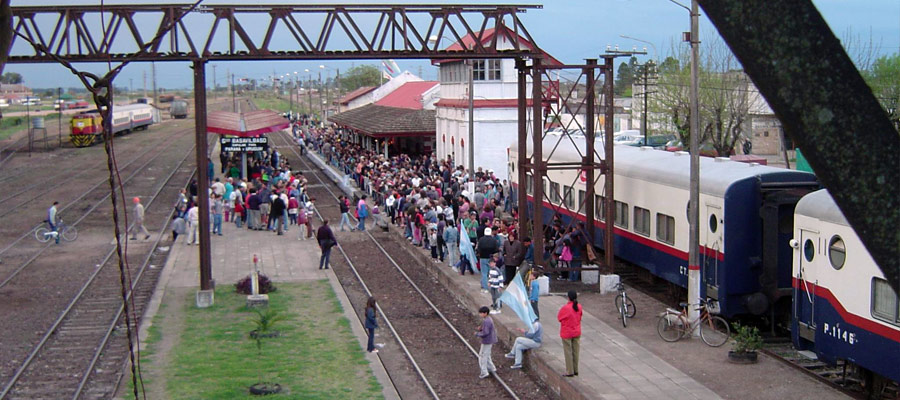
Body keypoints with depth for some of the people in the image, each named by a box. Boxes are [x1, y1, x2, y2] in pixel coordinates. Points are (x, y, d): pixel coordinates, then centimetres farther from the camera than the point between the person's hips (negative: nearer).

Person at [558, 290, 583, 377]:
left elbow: (559, 318, -10)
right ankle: (576, 370, 21)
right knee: (575, 351, 14)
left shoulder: (565, 308, -22)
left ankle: (570, 372, 5)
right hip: (577, 332, 6)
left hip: (567, 334, -6)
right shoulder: (579, 307, -3)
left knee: (568, 352, 3)